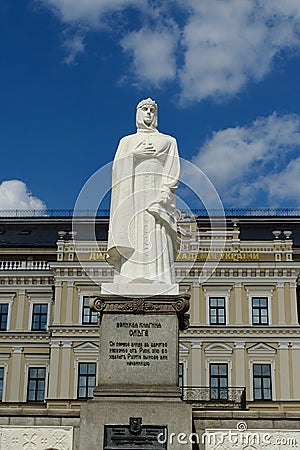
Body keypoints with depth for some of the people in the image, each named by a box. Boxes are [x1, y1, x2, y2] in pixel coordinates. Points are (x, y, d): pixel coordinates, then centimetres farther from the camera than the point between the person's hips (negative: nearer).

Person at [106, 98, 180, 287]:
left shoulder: (168, 141, 20)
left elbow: (174, 170, 6)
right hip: (132, 196, 1)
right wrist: (134, 155, -6)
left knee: (157, 247, -15)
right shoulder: (127, 141, 25)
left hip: (157, 195, -1)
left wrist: (166, 189, -11)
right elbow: (118, 167, 10)